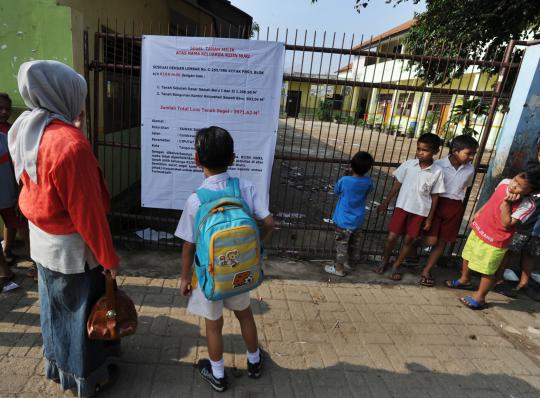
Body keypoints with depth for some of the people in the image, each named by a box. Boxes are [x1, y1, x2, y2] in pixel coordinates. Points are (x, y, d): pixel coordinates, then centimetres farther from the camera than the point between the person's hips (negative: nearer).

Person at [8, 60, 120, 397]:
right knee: (82, 308, 11)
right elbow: (88, 212, -25)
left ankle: (59, 364, 46)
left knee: (56, 304, 24)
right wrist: (109, 257, -13)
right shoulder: (71, 145, -28)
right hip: (72, 245, -8)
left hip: (43, 239, 8)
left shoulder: (27, 132, -1)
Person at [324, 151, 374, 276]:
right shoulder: (368, 181, -10)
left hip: (344, 219, -4)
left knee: (341, 243, 9)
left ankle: (339, 268, 21)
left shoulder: (344, 180, -22)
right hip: (357, 220, 5)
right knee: (348, 241, 24)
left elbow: (336, 191, -1)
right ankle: (346, 261, 39)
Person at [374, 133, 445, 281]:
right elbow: (397, 184, 3)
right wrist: (386, 202, 6)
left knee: (409, 240, 10)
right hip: (402, 206, 0)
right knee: (392, 237, 3)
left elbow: (435, 196, -2)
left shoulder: (437, 172, -9)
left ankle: (397, 265, 30)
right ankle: (384, 260, 29)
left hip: (420, 211, 0)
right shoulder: (408, 164, -7)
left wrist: (429, 218, 0)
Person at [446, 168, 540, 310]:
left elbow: (507, 224, -28)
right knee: (467, 256, 26)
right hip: (479, 229, 7)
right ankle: (464, 280, 51)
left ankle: (479, 298, 25)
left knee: (487, 271, 5)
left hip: (495, 241, -7)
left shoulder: (528, 206, -26)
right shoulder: (505, 183, -10)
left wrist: (506, 203, -33)